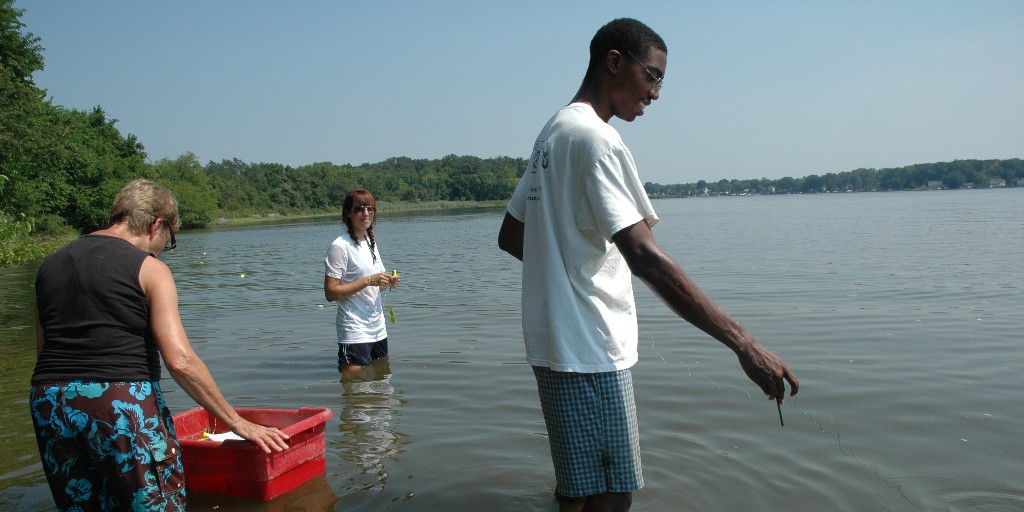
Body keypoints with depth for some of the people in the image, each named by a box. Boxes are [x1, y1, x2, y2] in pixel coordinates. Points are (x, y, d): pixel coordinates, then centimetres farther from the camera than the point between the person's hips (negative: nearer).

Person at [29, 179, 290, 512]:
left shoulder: (49, 265, 14)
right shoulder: (149, 269, -5)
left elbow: (44, 350, 16)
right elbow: (180, 360, -12)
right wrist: (237, 422, -7)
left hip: (47, 405, 6)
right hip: (122, 405, -6)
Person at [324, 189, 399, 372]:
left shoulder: (371, 242, 12)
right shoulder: (340, 247, -14)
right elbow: (331, 292, -18)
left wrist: (388, 282, -2)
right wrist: (369, 280, -22)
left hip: (378, 329, 8)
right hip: (354, 333, -8)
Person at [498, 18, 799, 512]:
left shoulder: (552, 133, 14)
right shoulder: (596, 138, -16)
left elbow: (510, 236, 20)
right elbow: (643, 255, -27)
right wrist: (743, 342, -28)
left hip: (552, 341, 10)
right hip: (590, 349, -10)